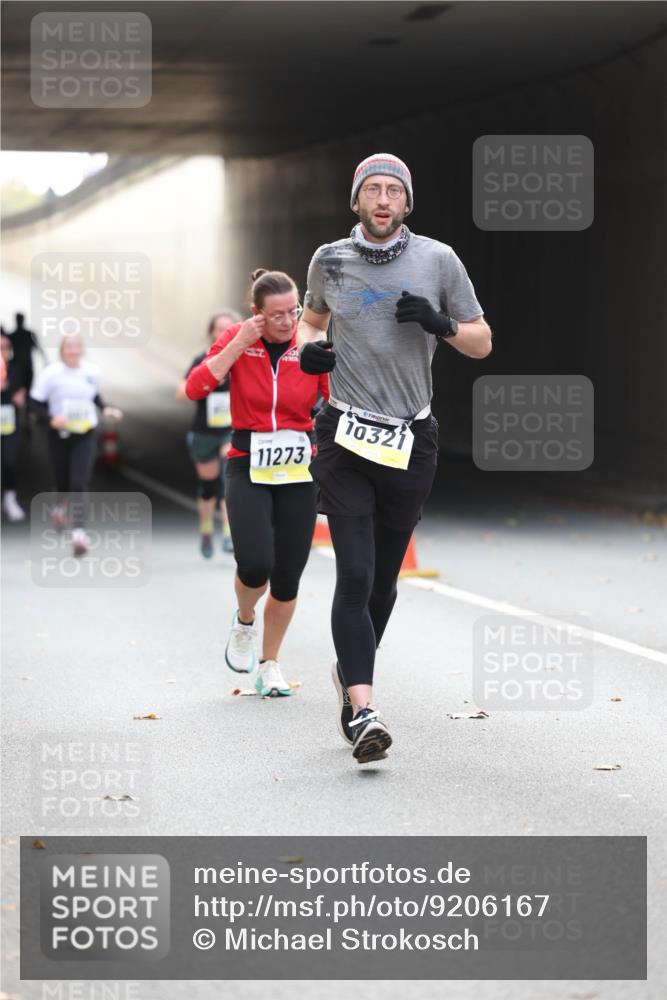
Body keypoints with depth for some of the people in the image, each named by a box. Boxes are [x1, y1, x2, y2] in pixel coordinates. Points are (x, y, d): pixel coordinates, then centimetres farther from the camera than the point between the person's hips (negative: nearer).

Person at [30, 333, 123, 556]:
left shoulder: (92, 371, -2)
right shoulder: (50, 374, -12)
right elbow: (36, 402, -6)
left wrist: (105, 409, 2)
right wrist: (51, 418, -23)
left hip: (85, 435, 0)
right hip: (59, 434, 0)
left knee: (80, 483, -12)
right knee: (63, 480, 14)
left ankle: (78, 533, -15)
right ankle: (61, 506, 51)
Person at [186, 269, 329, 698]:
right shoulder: (238, 339, -3)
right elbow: (195, 388, -16)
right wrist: (239, 345, -18)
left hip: (299, 469, 1)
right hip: (248, 467, -1)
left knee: (288, 578, 3)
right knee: (255, 564, -20)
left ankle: (270, 664, 26)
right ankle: (244, 622, 16)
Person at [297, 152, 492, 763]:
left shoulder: (438, 260, 2)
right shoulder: (330, 261, 5)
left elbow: (482, 344, 7)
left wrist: (441, 323, -13)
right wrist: (309, 348, 2)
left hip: (412, 442, 1)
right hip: (347, 438, -1)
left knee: (384, 578, 11)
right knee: (355, 575, -14)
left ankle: (351, 674, 36)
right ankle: (362, 710, -21)